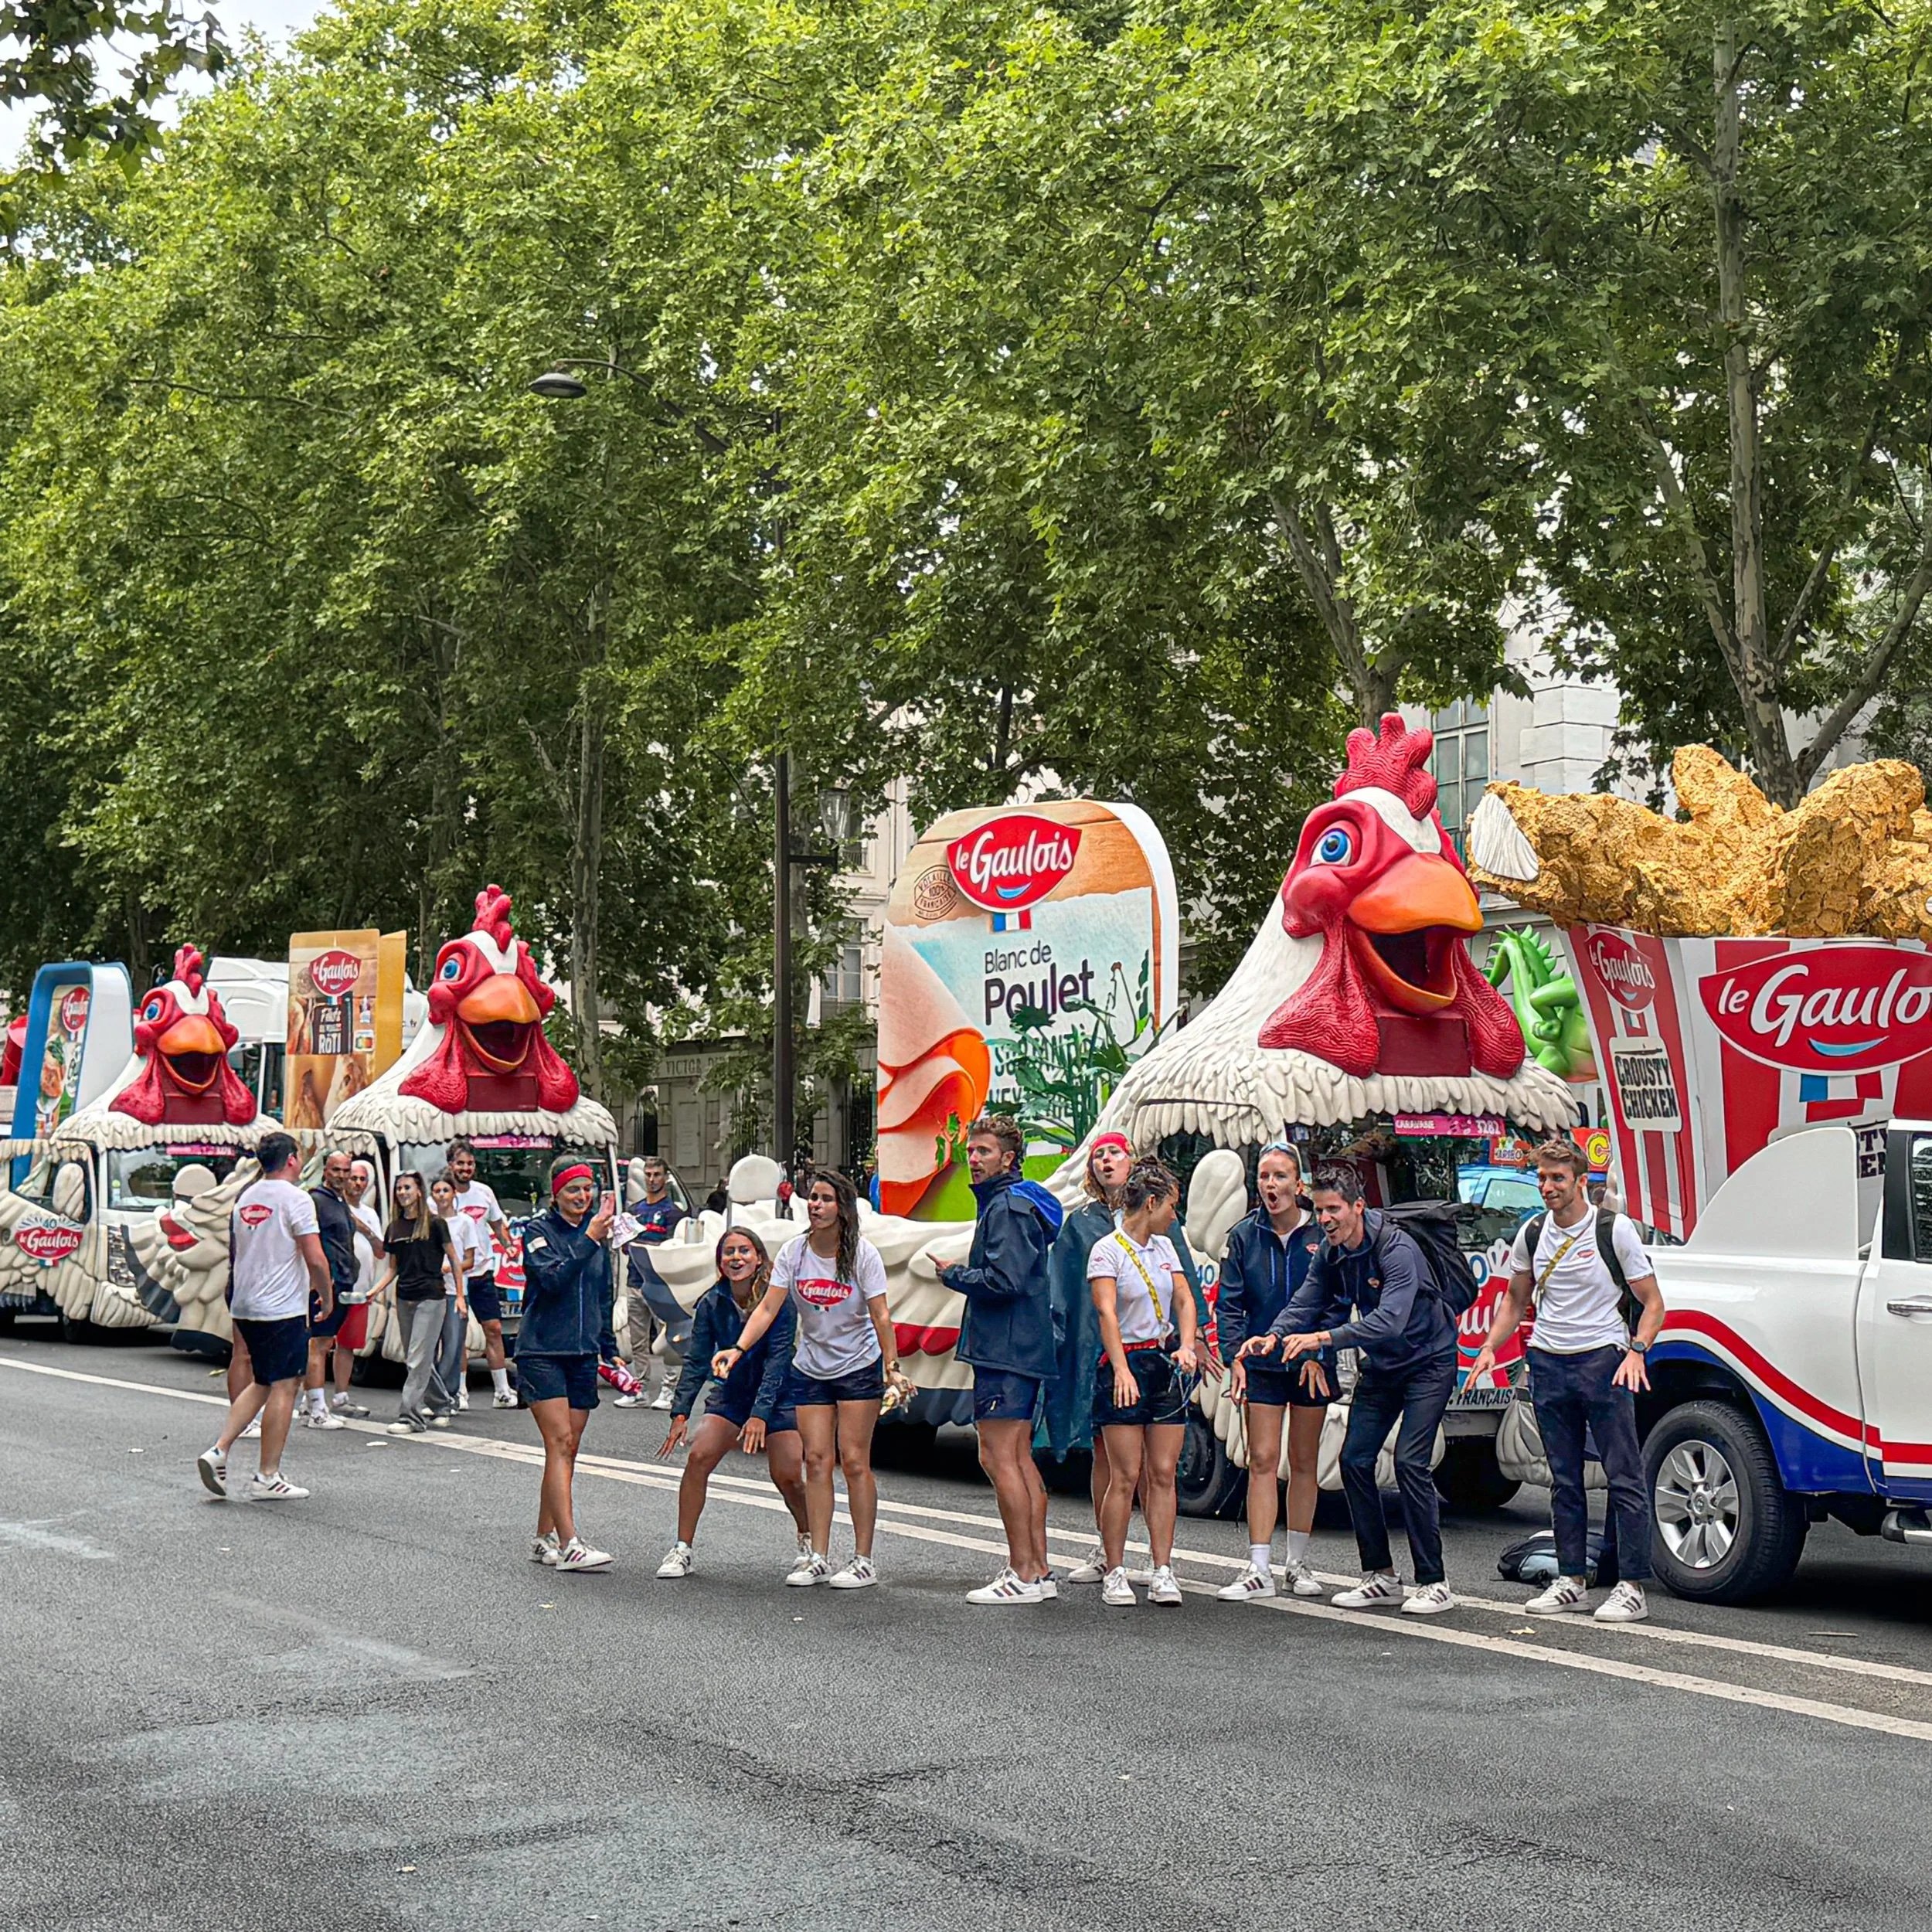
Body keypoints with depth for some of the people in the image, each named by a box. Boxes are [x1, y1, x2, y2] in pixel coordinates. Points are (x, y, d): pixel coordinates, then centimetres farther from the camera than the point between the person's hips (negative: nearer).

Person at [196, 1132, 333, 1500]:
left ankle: (219, 1451, 6)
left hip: (244, 1306, 8)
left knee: (262, 1383, 18)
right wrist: (327, 1297, -2)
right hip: (283, 1307, -8)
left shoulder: (246, 1197, 12)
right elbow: (315, 1259, -17)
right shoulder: (295, 1199, -12)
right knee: (284, 1387, -1)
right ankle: (267, 1477, 0)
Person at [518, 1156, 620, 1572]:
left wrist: (609, 1350, 20)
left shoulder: (596, 1233, 13)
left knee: (567, 1449, 6)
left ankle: (544, 1539, 15)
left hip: (582, 1355, 6)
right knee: (560, 1444, -14)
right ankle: (569, 1544, -19)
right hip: (542, 1352, -6)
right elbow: (551, 1279, -22)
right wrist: (589, 1240, -25)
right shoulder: (539, 1232, -4)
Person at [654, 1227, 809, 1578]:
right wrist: (680, 1413, -18)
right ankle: (682, 1551, -7)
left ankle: (808, 1542, 20)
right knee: (699, 1457, -16)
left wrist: (760, 1414, -33)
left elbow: (778, 1360, -25)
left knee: (787, 1476, -11)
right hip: (731, 1395, 3)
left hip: (779, 1397, -3)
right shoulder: (712, 1303, -9)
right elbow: (696, 1361, -8)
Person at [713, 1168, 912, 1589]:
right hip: (810, 1370, 3)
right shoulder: (793, 1253, -4)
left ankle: (863, 1562, 0)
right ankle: (818, 1559, 6)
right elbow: (768, 1308, -9)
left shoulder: (862, 1254, -12)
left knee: (854, 1461, -5)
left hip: (858, 1368, -3)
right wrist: (738, 1348, -22)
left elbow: (881, 1317, -15)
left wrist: (892, 1367, -25)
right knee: (816, 1459, 1)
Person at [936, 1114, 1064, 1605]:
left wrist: (954, 1274, -9)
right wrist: (963, 1273, 14)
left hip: (1006, 1350, -11)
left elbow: (1005, 1280, -23)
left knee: (998, 1457, -10)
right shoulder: (1004, 1203, 20)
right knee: (1019, 1458, 13)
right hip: (1022, 1349, 11)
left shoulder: (1008, 1206, -13)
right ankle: (1039, 1569, 16)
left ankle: (1024, 1575, -10)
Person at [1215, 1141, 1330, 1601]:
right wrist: (1235, 1355, -12)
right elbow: (1229, 1303, 1)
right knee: (1262, 1461, -4)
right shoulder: (1245, 1236, 1)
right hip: (1263, 1364, 0)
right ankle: (1259, 1570, -5)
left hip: (1312, 1365, 0)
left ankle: (1298, 1563, 21)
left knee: (1304, 1463, 10)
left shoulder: (1322, 1234, -3)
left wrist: (1318, 1353, -13)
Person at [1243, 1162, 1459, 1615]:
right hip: (1381, 1366, 8)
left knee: (1410, 1463, -17)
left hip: (1428, 1362, -8)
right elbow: (1305, 1304, -3)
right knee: (1354, 1459, 1)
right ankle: (1380, 1576, 11)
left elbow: (1391, 1318, -39)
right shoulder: (1331, 1254, -3)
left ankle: (1434, 1583, -10)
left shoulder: (1396, 1249, -28)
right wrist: (1275, 1336, -24)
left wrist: (1324, 1338, -48)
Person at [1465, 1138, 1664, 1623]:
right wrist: (1490, 1347, 6)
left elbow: (1652, 1301, -3)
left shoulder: (1613, 1229, -6)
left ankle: (1632, 1588, -5)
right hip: (1548, 1361, 5)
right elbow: (1516, 1299, 20)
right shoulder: (1532, 1234, 8)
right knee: (1563, 1480, 10)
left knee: (1625, 1477, -6)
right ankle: (1572, 1580, 17)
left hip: (1603, 1360, -5)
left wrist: (1636, 1351, -18)